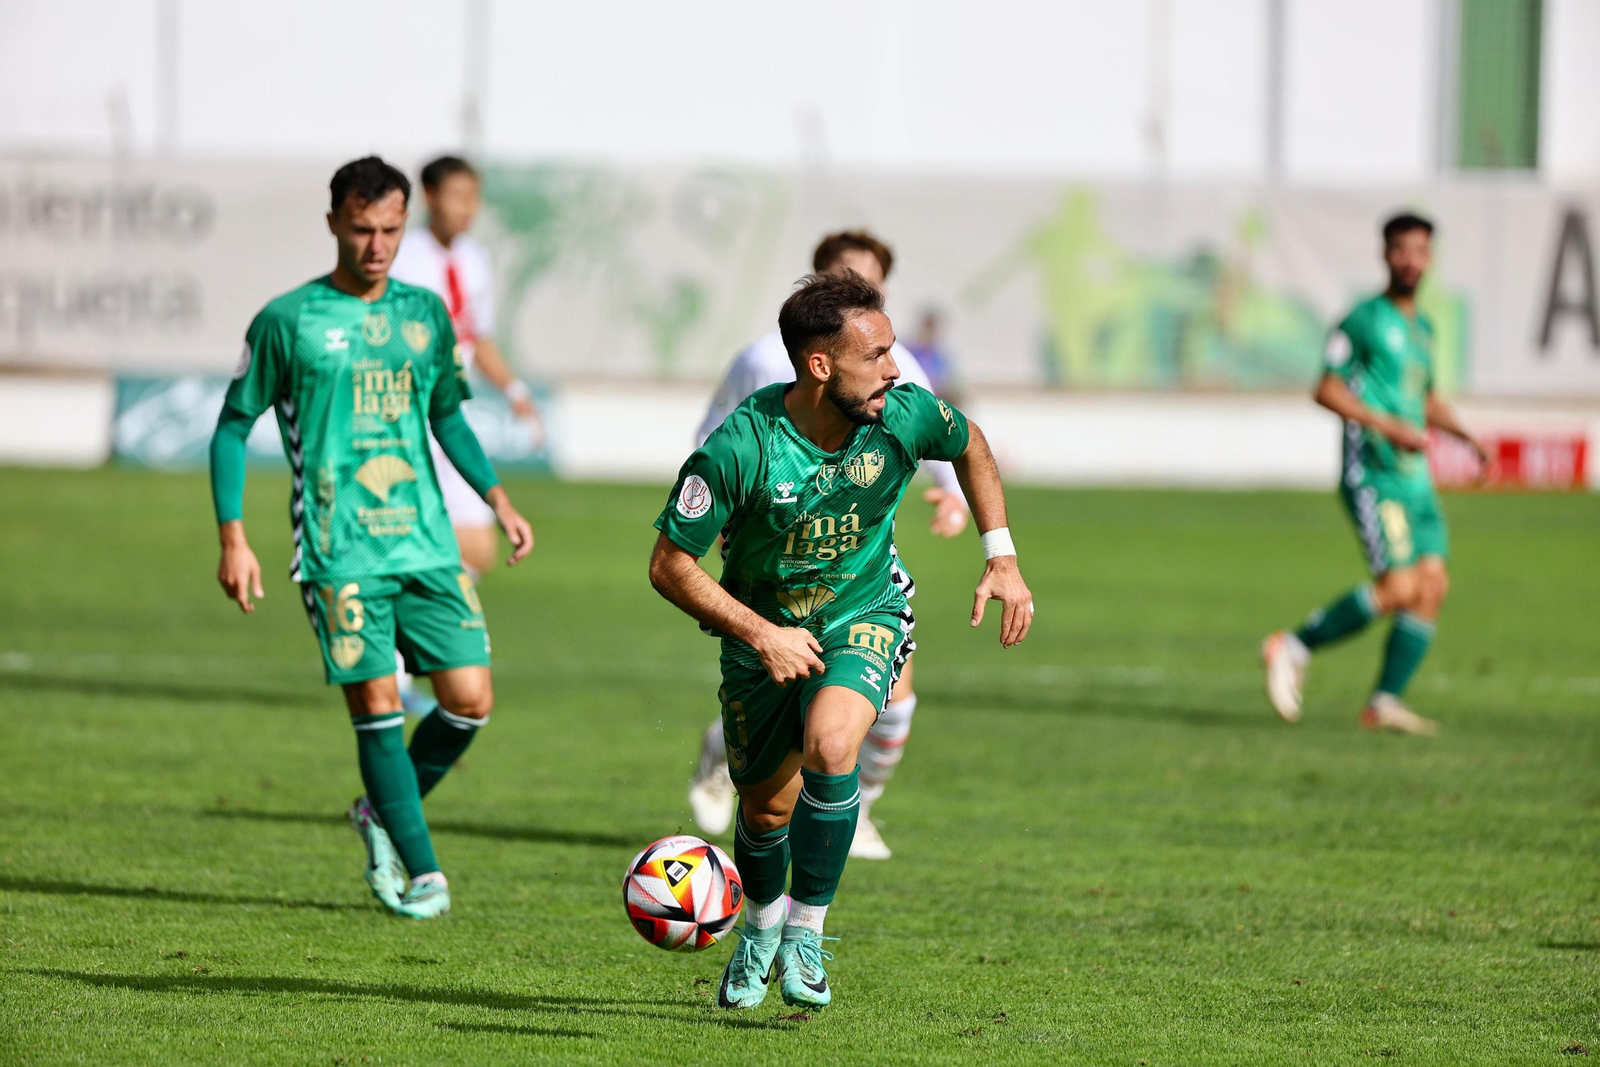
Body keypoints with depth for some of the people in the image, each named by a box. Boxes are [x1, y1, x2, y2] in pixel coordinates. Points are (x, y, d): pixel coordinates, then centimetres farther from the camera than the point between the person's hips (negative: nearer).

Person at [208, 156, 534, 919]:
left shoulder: (425, 314, 12)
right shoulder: (289, 321, -1)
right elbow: (233, 427, 3)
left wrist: (497, 497, 14)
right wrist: (232, 539, -5)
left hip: (426, 540, 4)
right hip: (338, 548, -4)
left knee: (470, 698, -3)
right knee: (376, 704, -10)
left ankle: (383, 814, 21)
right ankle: (422, 872, -2)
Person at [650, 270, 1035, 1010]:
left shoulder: (905, 416, -20)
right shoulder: (739, 448, -30)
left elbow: (969, 444, 6)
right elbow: (670, 566, -19)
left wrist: (1001, 556, 1)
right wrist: (761, 635, -25)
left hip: (865, 617, 0)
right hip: (762, 629, 0)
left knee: (829, 747, -29)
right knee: (767, 808, 11)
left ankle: (806, 930, -11)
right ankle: (761, 926, 46)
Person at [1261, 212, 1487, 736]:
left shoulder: (1421, 327, 19)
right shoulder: (1364, 319, -6)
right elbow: (1327, 391, -11)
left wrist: (1467, 435, 18)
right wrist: (1390, 427, -19)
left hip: (1415, 477, 8)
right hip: (1372, 474, -8)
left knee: (1433, 586, -3)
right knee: (1399, 588, -17)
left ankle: (1385, 702, 2)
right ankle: (1293, 648, -3)